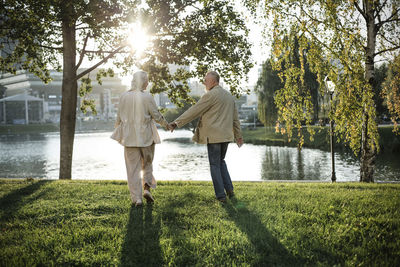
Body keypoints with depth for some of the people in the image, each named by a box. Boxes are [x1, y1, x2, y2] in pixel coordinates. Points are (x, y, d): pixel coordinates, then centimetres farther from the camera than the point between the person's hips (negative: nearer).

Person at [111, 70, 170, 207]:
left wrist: (117, 128, 22)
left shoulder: (124, 96, -5)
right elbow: (156, 115, -4)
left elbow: (119, 117, 3)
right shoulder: (147, 97, -11)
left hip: (130, 137, 1)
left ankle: (136, 198, 7)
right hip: (146, 136, -1)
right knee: (147, 164, 19)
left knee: (133, 167, 7)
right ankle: (147, 188, 2)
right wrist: (165, 124, 14)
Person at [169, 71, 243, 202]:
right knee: (221, 161, 21)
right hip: (226, 135, 7)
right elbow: (235, 118, 19)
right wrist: (238, 135, 27)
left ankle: (221, 195, 2)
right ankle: (229, 189, 14)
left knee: (215, 165, 1)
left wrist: (177, 122, -9)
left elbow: (194, 111, -13)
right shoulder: (229, 95, 13)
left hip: (213, 136, -7)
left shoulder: (210, 95, -12)